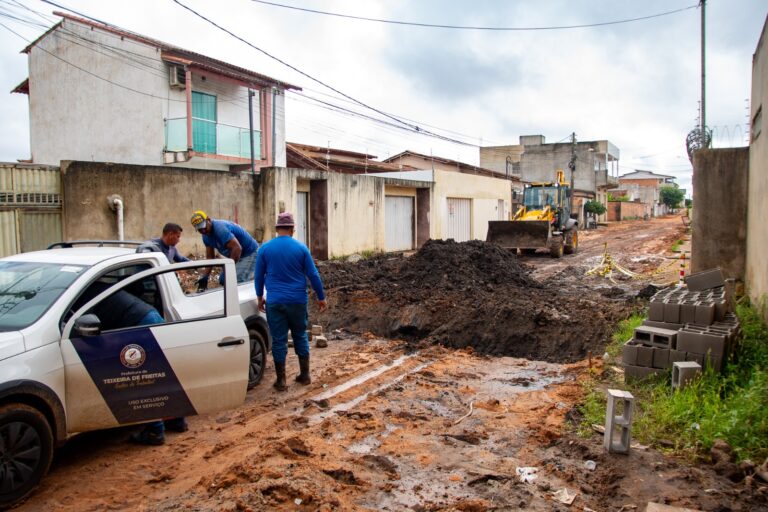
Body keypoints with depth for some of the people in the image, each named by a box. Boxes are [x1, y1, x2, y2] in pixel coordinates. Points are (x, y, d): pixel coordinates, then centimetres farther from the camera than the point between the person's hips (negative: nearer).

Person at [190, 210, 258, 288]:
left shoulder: (220, 228, -26)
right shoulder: (206, 236, 4)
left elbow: (237, 248, -33)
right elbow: (210, 257, 9)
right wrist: (205, 277, -3)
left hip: (250, 253, -10)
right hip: (238, 256, 10)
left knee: (237, 282, -22)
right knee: (223, 280, 11)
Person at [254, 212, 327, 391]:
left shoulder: (265, 248, -2)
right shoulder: (301, 248, -3)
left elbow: (259, 276, 5)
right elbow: (313, 275, -1)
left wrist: (260, 297, 19)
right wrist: (321, 297, 9)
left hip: (275, 302, -1)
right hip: (298, 301, 1)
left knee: (279, 340, 6)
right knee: (300, 336, 16)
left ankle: (281, 380, 11)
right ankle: (305, 375, 21)